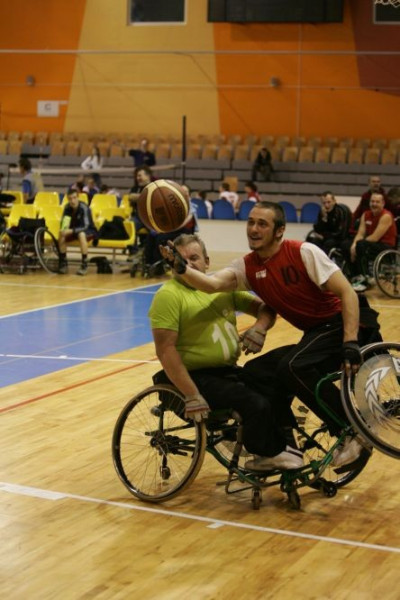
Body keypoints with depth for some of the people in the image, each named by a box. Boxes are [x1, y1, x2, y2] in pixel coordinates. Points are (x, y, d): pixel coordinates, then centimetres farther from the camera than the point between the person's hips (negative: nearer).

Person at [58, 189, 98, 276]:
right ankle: (63, 263, -12)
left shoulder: (84, 208, -25)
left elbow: (86, 226, -31)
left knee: (81, 235, -39)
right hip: (73, 230, 5)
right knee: (61, 235, -24)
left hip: (89, 231, -5)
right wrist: (63, 229, -30)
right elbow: (63, 223, -5)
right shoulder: (67, 207, -10)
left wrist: (71, 231, -42)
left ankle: (84, 264, -31)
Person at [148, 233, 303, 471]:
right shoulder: (169, 295, -13)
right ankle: (269, 455, 5)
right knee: (257, 405, -22)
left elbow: (262, 306, 13)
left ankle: (280, 447, 23)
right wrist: (192, 396, -23)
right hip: (199, 377, -8)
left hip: (229, 371, 8)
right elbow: (166, 351, -19)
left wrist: (259, 327, -12)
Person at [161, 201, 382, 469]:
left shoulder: (303, 252, -17)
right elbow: (212, 284, -18)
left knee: (292, 366, -29)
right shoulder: (247, 266, 0)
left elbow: (347, 292, -19)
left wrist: (351, 343, -28)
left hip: (343, 323, -7)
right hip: (315, 332, 8)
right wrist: (181, 267, -37)